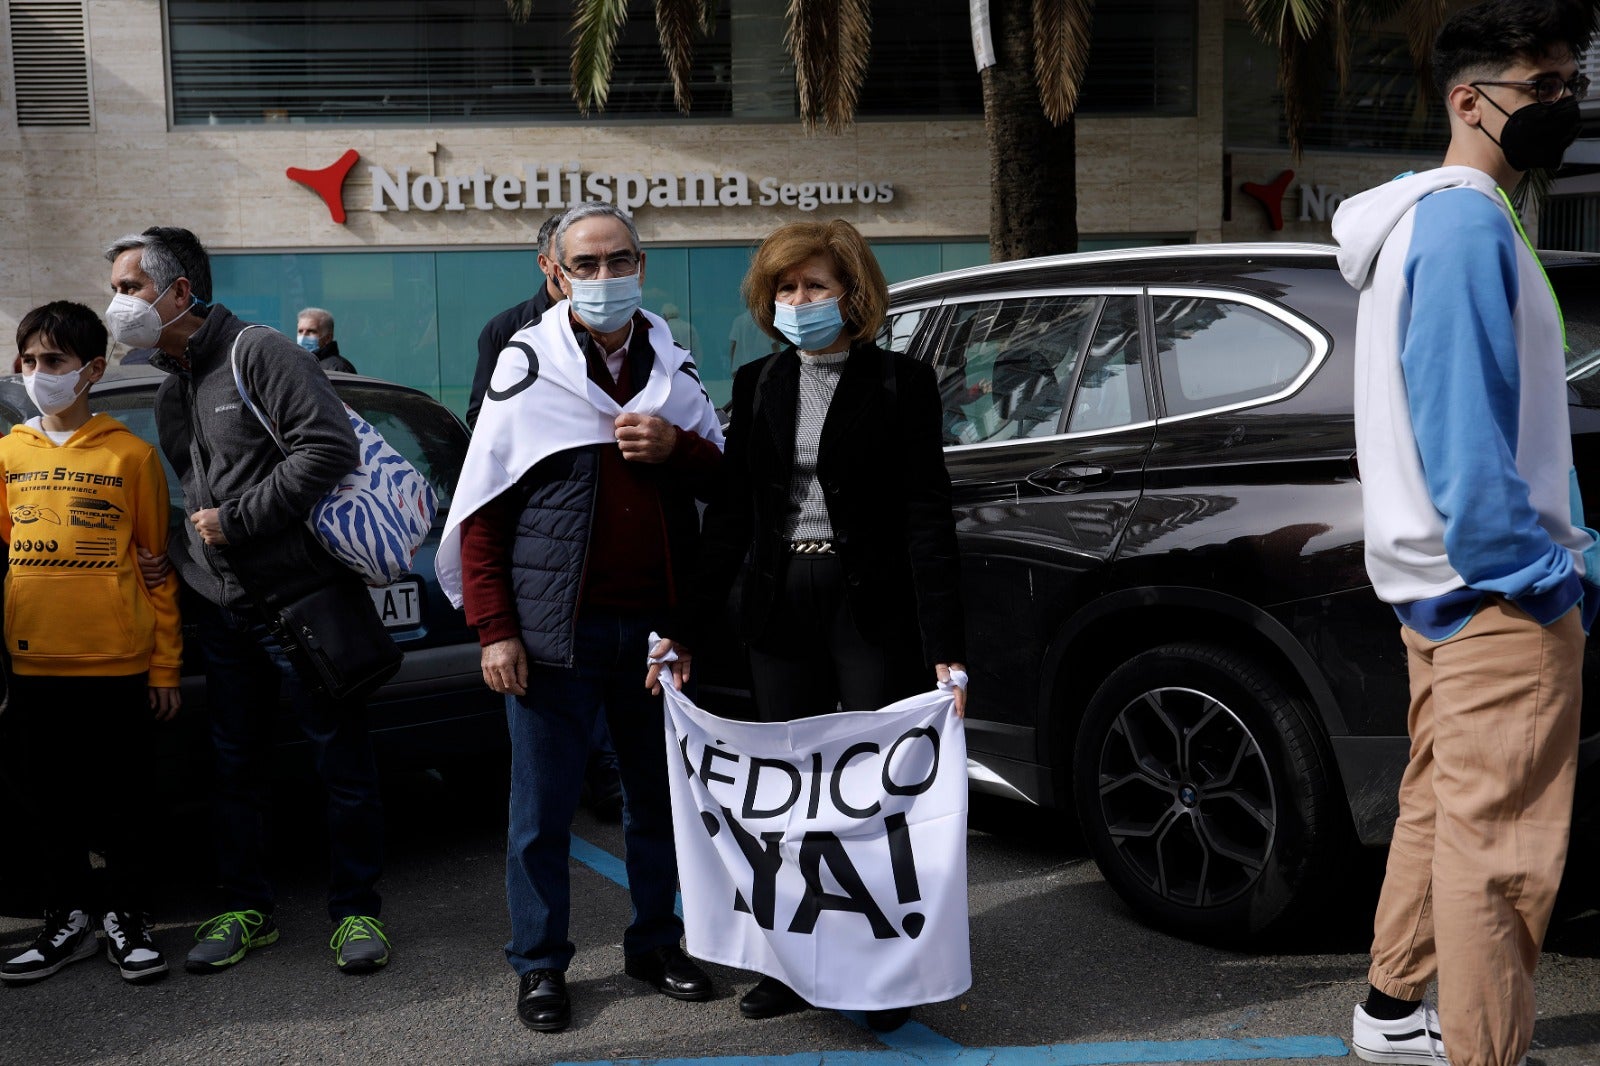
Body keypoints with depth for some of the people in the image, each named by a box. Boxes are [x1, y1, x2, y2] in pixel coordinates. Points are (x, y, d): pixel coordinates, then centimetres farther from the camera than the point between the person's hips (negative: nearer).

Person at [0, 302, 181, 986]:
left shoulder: (131, 455, -1)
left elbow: (156, 568, 1)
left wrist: (165, 667, -1)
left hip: (116, 664, -4)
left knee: (114, 795, 5)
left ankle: (127, 918, 20)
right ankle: (68, 918, 25)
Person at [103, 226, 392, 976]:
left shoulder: (260, 355, -9)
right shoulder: (170, 392, 17)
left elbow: (329, 446, -20)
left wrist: (236, 520, -16)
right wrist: (175, 555, 9)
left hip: (302, 602, -8)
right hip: (224, 611, 8)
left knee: (341, 762, 1)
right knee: (234, 766, 13)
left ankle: (356, 910, 11)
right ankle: (246, 908, 25)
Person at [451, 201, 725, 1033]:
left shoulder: (672, 364, 9)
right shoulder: (527, 365, -2)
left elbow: (723, 479, 13)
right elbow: (481, 509, -4)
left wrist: (677, 447, -9)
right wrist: (495, 629, -10)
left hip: (657, 621, 4)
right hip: (557, 626, -3)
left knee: (658, 794, 14)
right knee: (543, 807, 5)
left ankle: (654, 944, 31)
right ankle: (539, 966, 20)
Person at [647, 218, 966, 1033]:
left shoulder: (900, 385, -4)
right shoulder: (757, 385, 8)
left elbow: (927, 522, -10)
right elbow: (730, 515, 7)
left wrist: (945, 651, -17)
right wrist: (688, 630, 2)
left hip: (872, 608, -4)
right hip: (780, 608, 4)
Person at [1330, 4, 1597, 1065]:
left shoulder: (1444, 218, 18)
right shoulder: (1464, 225, -15)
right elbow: (1466, 437, -22)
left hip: (1446, 581, 11)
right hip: (1498, 592, -11)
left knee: (1442, 810, 19)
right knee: (1499, 851, -4)